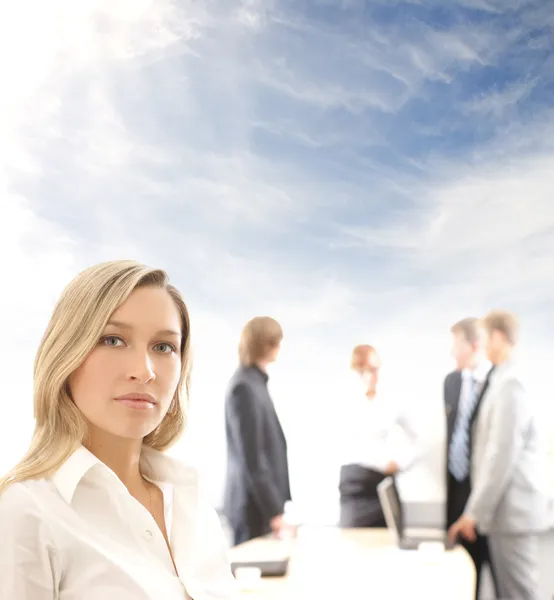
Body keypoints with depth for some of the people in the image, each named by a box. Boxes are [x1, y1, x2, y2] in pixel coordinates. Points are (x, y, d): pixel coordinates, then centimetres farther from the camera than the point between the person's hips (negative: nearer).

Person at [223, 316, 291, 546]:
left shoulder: (254, 381, 13)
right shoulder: (245, 387, -16)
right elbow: (251, 458, -20)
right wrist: (274, 510, -19)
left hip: (261, 500, 9)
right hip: (254, 504, -9)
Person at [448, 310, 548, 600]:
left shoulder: (508, 386, -16)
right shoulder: (503, 381, 15)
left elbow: (502, 456, -20)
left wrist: (474, 512, -15)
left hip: (511, 510, -9)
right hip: (508, 509, 9)